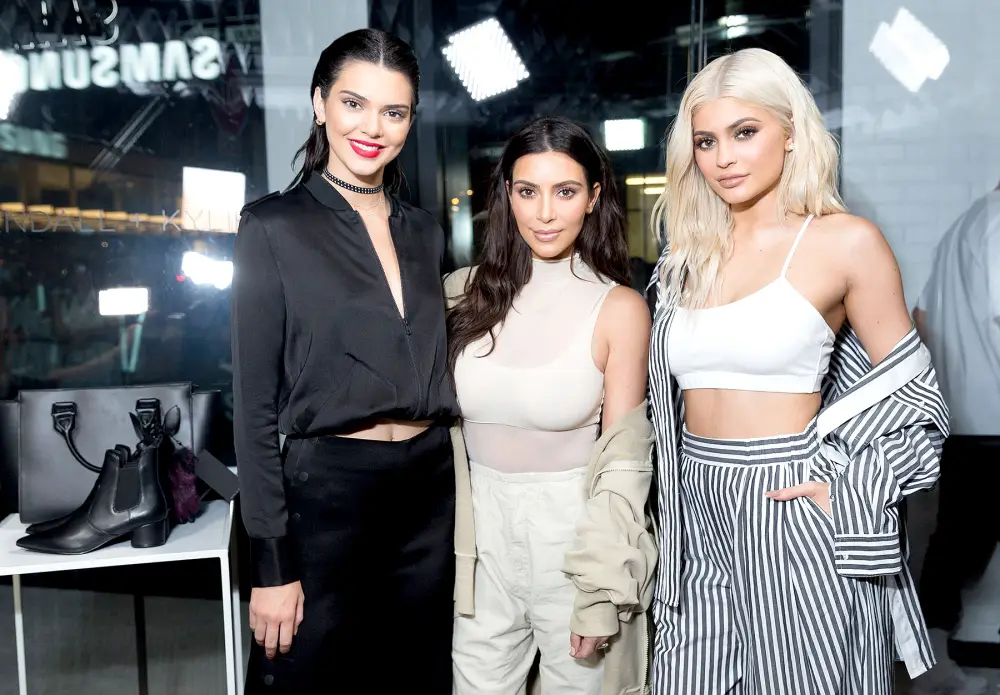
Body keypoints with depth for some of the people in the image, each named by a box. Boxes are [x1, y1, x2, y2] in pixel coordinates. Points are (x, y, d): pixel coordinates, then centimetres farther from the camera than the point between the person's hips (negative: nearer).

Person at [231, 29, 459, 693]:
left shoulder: (424, 232, 9)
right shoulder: (274, 226, -6)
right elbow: (255, 402, -7)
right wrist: (272, 563, -10)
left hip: (431, 490, 5)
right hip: (325, 490, -4)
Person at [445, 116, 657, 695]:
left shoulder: (619, 308, -9)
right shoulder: (464, 292, -1)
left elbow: (624, 458, -7)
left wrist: (601, 591, -8)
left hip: (574, 528, -2)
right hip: (478, 532, 3)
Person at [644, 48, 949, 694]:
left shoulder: (847, 242, -5)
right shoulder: (690, 257, 9)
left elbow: (909, 395, 0)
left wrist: (848, 494, -11)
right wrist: (673, 513, 12)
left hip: (790, 515, -4)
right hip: (699, 517, 5)